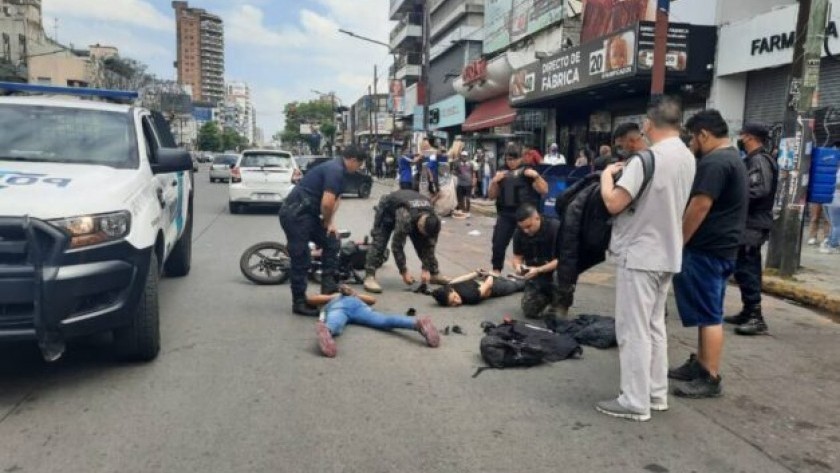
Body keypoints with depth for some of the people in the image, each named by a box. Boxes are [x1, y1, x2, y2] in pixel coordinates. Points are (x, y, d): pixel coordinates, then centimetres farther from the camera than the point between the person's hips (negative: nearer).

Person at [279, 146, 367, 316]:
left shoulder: (338, 169, 14)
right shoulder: (335, 170, -18)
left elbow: (334, 199, 19)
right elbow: (326, 203, -25)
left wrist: (330, 223, 6)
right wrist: (327, 222, -6)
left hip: (306, 213, 10)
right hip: (295, 214, -10)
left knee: (331, 242, 12)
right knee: (301, 260, -4)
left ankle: (328, 286, 15)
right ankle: (299, 303, 6)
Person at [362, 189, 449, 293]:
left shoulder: (432, 220, -28)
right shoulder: (405, 218, -46)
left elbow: (430, 245, -17)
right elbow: (397, 245, -38)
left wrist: (426, 269, -18)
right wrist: (404, 272, -31)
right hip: (388, 209, -5)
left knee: (422, 243, -2)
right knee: (380, 242, -21)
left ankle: (434, 274, 10)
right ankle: (369, 277, -22)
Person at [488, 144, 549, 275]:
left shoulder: (527, 172, 0)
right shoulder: (501, 173, 10)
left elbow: (544, 191, -5)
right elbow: (492, 196, 10)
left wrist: (536, 176, -18)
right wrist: (494, 181, -6)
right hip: (505, 215, 3)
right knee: (498, 244, 0)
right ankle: (496, 270, 15)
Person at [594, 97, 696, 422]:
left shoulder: (647, 158, -19)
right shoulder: (688, 159, 9)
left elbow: (613, 203, -21)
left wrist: (607, 175, -3)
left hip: (639, 254, -9)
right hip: (668, 254, 9)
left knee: (634, 331, -1)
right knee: (655, 326, 17)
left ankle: (635, 402, 6)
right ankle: (656, 394, 25)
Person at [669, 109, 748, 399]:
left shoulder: (714, 162, -17)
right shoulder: (731, 157, 18)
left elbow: (699, 206, -22)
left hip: (707, 249, -11)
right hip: (720, 248, 11)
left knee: (709, 315, -5)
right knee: (708, 312, 16)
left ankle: (710, 378, 1)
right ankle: (700, 365, 25)